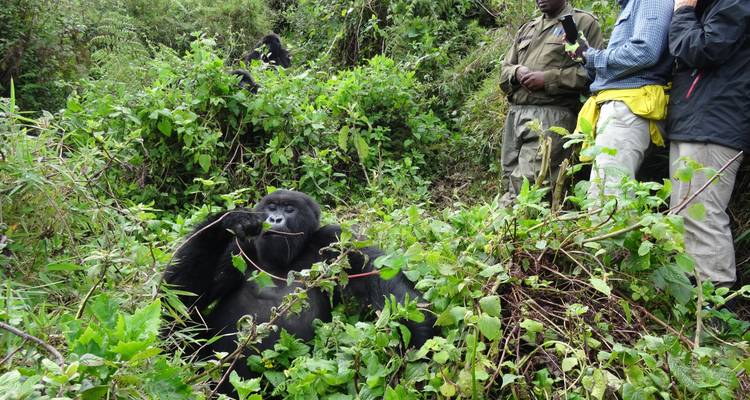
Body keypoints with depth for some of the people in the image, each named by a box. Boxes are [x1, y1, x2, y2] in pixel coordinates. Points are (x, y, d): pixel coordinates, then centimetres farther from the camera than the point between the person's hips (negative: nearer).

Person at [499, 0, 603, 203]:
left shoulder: (584, 23, 7)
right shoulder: (526, 28, 26)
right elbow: (504, 71, 24)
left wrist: (547, 78, -13)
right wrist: (516, 72, 0)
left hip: (551, 116, -6)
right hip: (515, 113, 7)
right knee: (510, 184, 4)